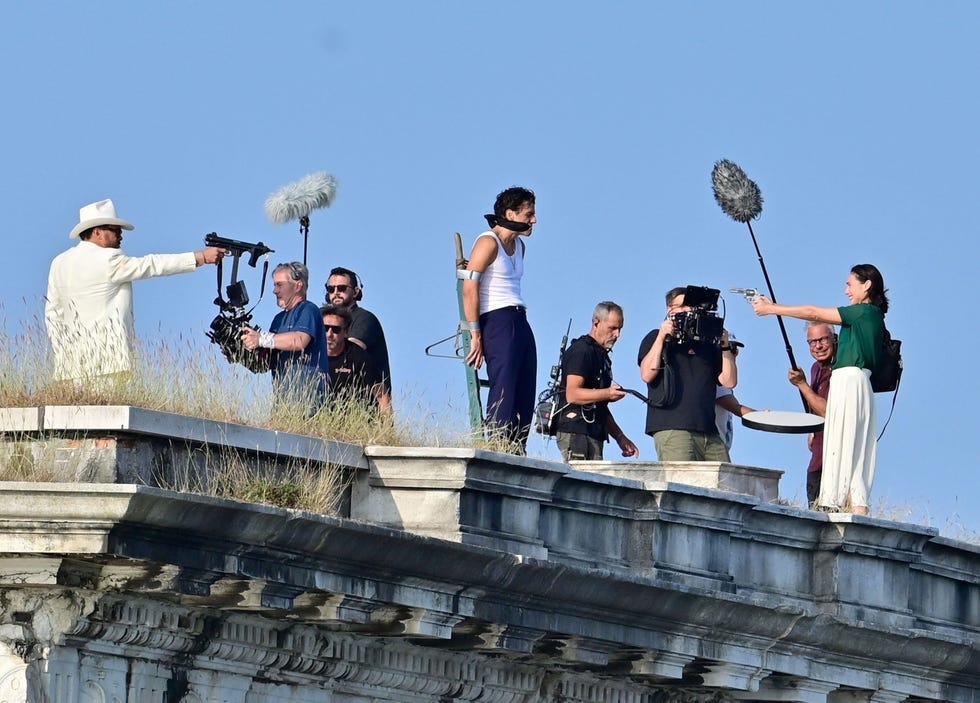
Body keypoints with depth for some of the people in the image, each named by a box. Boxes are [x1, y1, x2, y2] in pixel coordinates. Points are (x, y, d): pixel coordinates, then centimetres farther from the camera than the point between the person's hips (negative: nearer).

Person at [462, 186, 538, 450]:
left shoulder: (518, 246, 20)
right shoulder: (489, 243, -8)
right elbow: (469, 288, -13)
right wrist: (475, 335, -17)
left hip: (520, 323, 9)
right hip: (497, 321, -9)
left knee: (524, 398, 4)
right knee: (503, 392, -16)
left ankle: (517, 452, 4)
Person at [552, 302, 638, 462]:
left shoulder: (601, 355, 25)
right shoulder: (581, 351, -6)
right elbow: (572, 394, -18)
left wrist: (620, 437, 25)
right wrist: (607, 393, -30)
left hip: (593, 434, 9)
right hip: (576, 433, -9)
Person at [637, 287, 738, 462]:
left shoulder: (708, 344, 23)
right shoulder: (656, 338, 15)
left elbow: (729, 381, 15)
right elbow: (647, 375, -1)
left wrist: (725, 347, 6)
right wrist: (662, 336, -2)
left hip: (708, 431, 4)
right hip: (672, 428, -4)